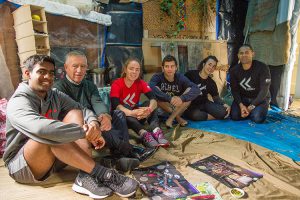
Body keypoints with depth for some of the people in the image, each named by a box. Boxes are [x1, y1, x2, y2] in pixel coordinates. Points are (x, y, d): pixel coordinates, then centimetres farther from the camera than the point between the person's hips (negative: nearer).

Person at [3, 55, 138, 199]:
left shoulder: (55, 96, 3)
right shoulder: (18, 102, -20)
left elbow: (82, 110, -2)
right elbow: (40, 128, -41)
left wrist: (93, 123, -26)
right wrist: (84, 131, -38)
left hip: (54, 159, 7)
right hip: (21, 165, -6)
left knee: (74, 113, -12)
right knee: (49, 135, -36)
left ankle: (86, 176, -29)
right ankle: (101, 174, -32)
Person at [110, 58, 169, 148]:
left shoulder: (141, 83, -6)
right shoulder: (117, 84, -16)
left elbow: (153, 99, -22)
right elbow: (115, 105, -32)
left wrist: (149, 109, -46)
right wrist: (131, 113, -52)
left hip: (137, 117, 3)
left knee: (149, 104, -22)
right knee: (120, 112, -36)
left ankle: (156, 131, -46)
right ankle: (144, 133, -55)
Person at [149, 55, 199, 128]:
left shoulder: (180, 77, -11)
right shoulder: (157, 77, -16)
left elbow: (196, 89, -26)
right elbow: (151, 88, -39)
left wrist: (182, 98, -44)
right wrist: (170, 98, -47)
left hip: (179, 107, 2)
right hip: (162, 109, -1)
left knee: (190, 91, -22)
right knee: (155, 93, -30)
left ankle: (171, 118, -18)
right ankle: (178, 117, -14)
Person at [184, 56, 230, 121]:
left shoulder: (211, 83, 8)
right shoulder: (190, 74, -8)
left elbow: (216, 97, 12)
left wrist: (224, 104, -11)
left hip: (204, 104, 4)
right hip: (191, 105, -4)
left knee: (223, 111, -21)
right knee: (195, 115, -38)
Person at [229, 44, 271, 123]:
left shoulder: (262, 68, -17)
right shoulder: (234, 70, -7)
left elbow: (264, 90, -18)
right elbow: (234, 90, -6)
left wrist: (251, 106, -24)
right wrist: (241, 105, -22)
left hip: (260, 98, -3)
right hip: (242, 98, 3)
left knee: (257, 118, -27)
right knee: (235, 116, -20)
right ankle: (248, 111, 12)